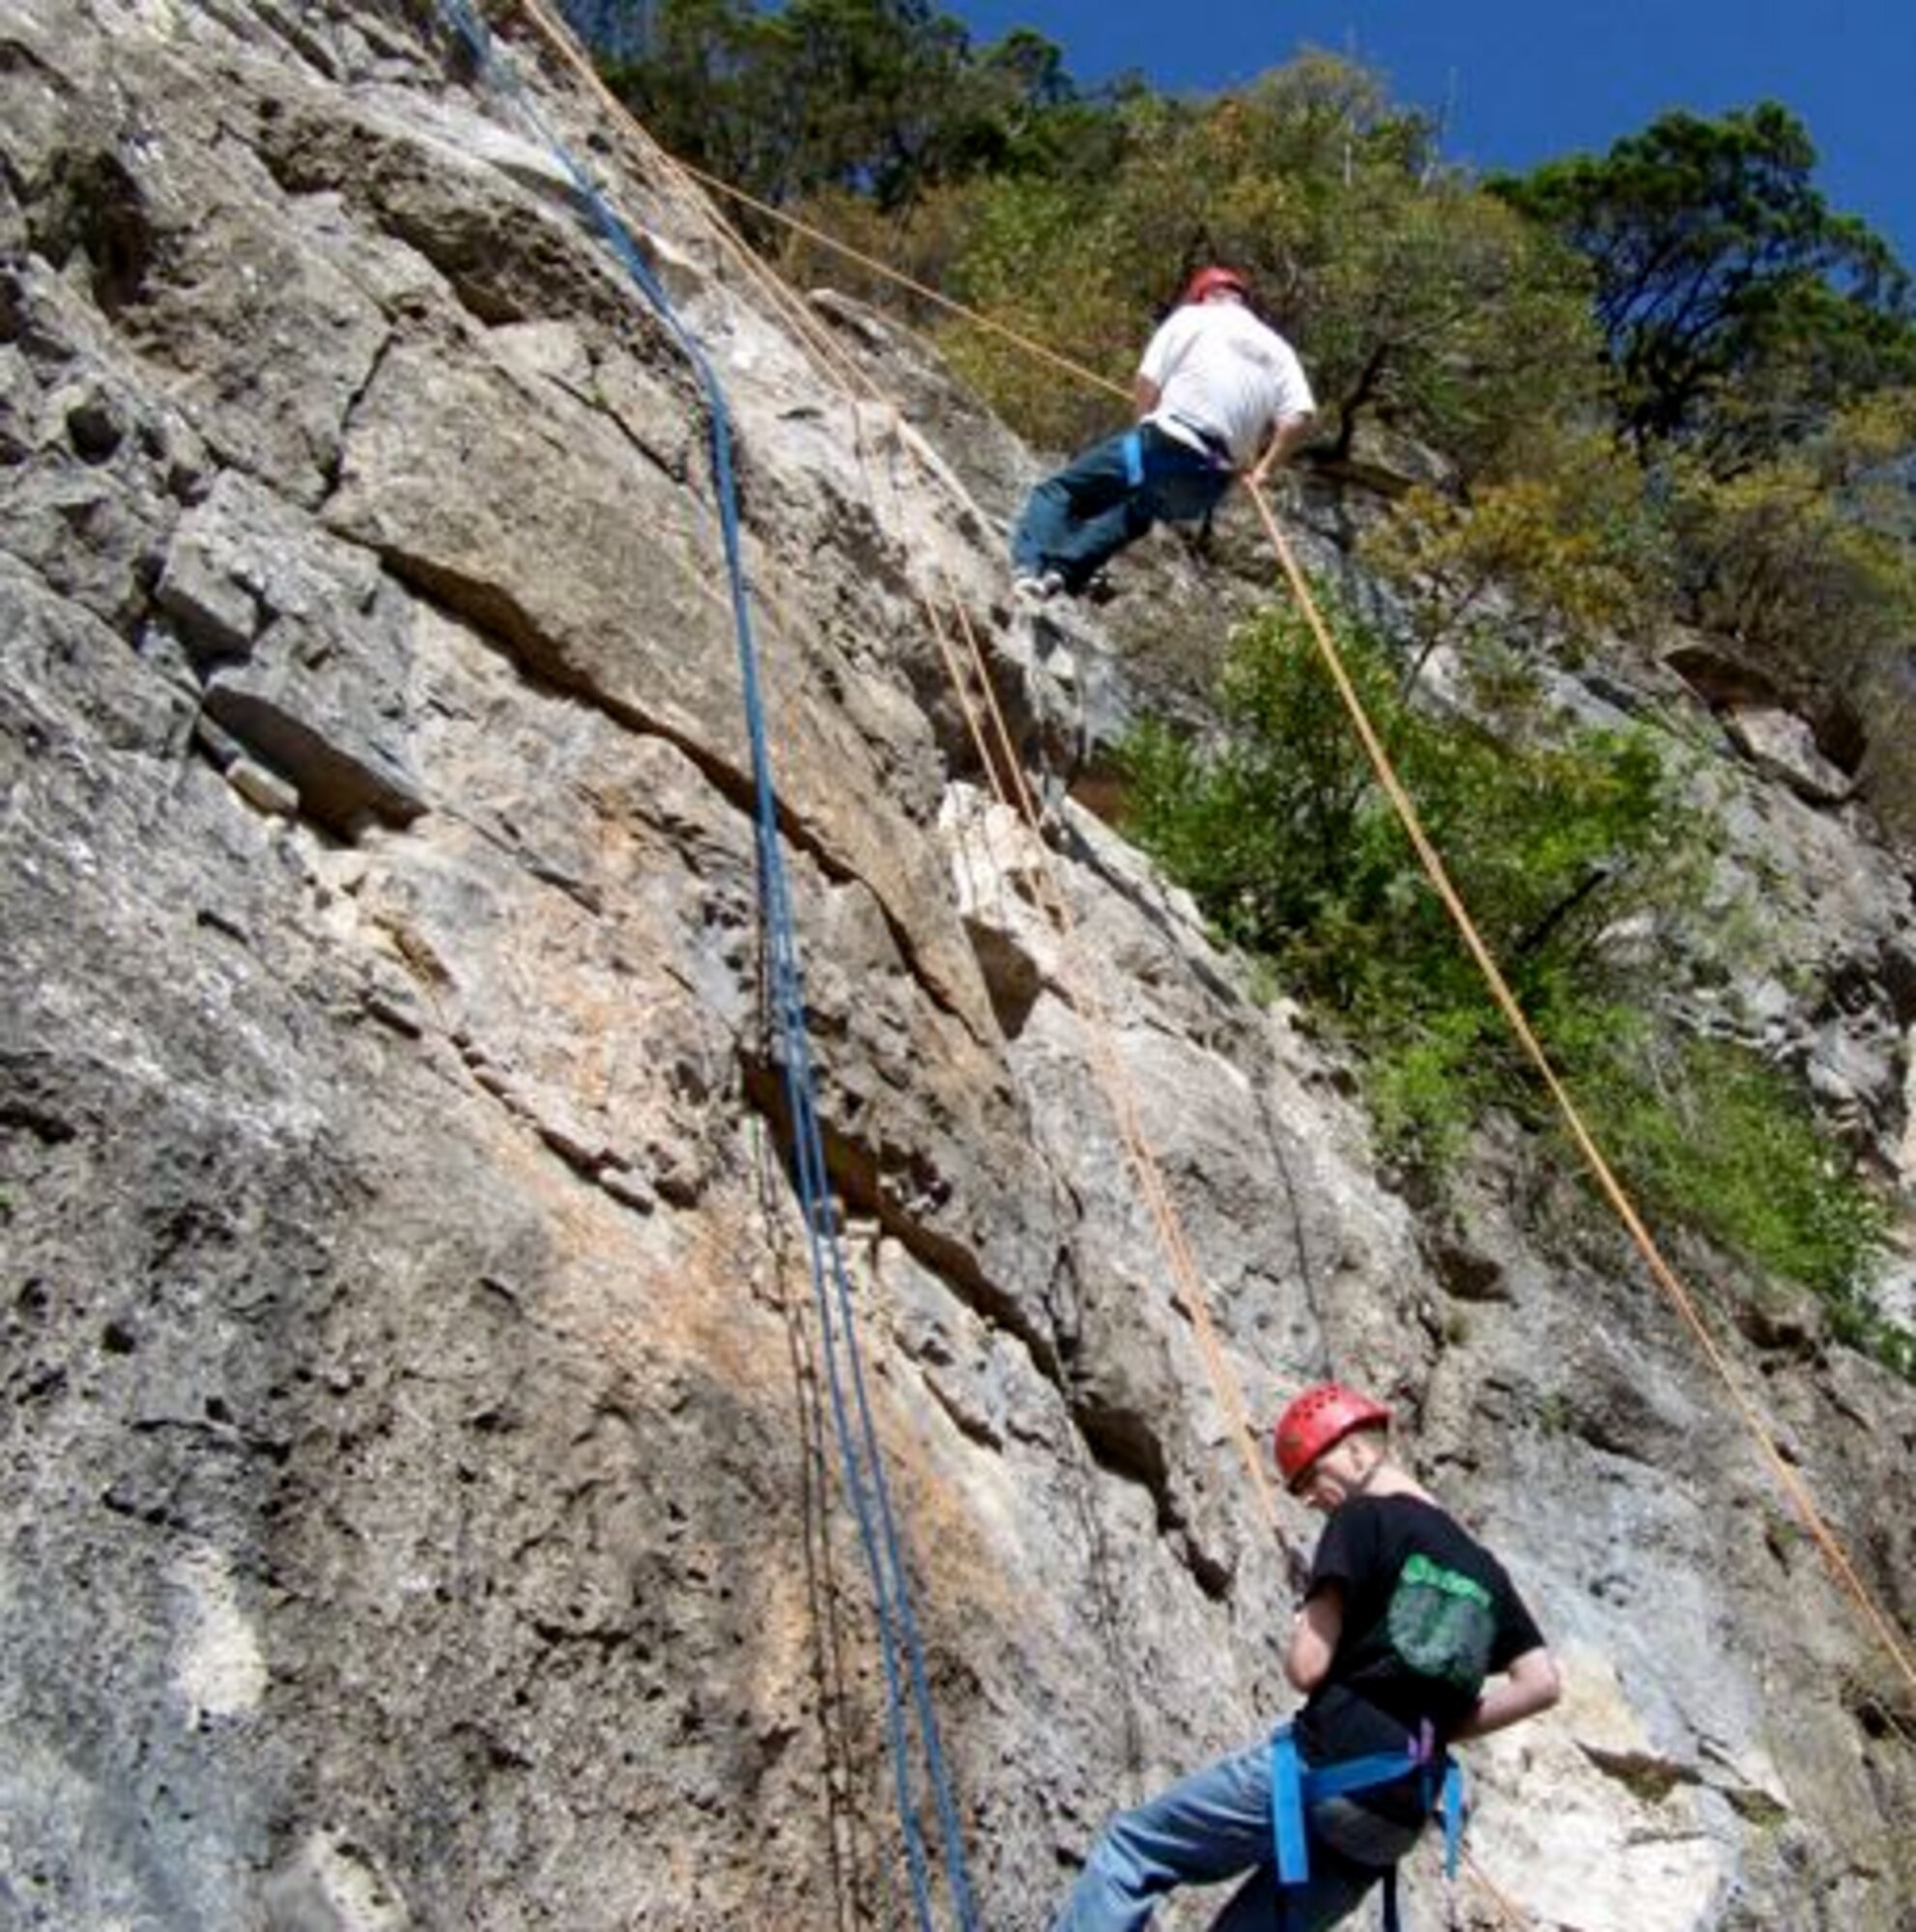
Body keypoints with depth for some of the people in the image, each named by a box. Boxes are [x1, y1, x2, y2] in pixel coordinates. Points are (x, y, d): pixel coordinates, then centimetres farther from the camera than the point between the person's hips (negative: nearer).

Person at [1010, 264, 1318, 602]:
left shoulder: (1192, 317, 10)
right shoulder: (1277, 350, 18)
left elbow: (1149, 380, -1)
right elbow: (1301, 416, 2)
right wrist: (1262, 467, 12)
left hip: (1165, 442, -4)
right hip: (1210, 482, 4)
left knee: (1058, 491, 8)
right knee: (1134, 512, 28)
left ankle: (1031, 564, -16)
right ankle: (1066, 567, 6)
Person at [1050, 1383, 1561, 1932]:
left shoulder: (1364, 1518, -5)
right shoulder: (1480, 1566, 16)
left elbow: (1306, 1666, -12)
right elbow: (1540, 1685, 11)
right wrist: (1439, 1727, 13)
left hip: (1324, 1770, -7)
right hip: (1398, 1819, 7)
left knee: (1130, 1846, 6)